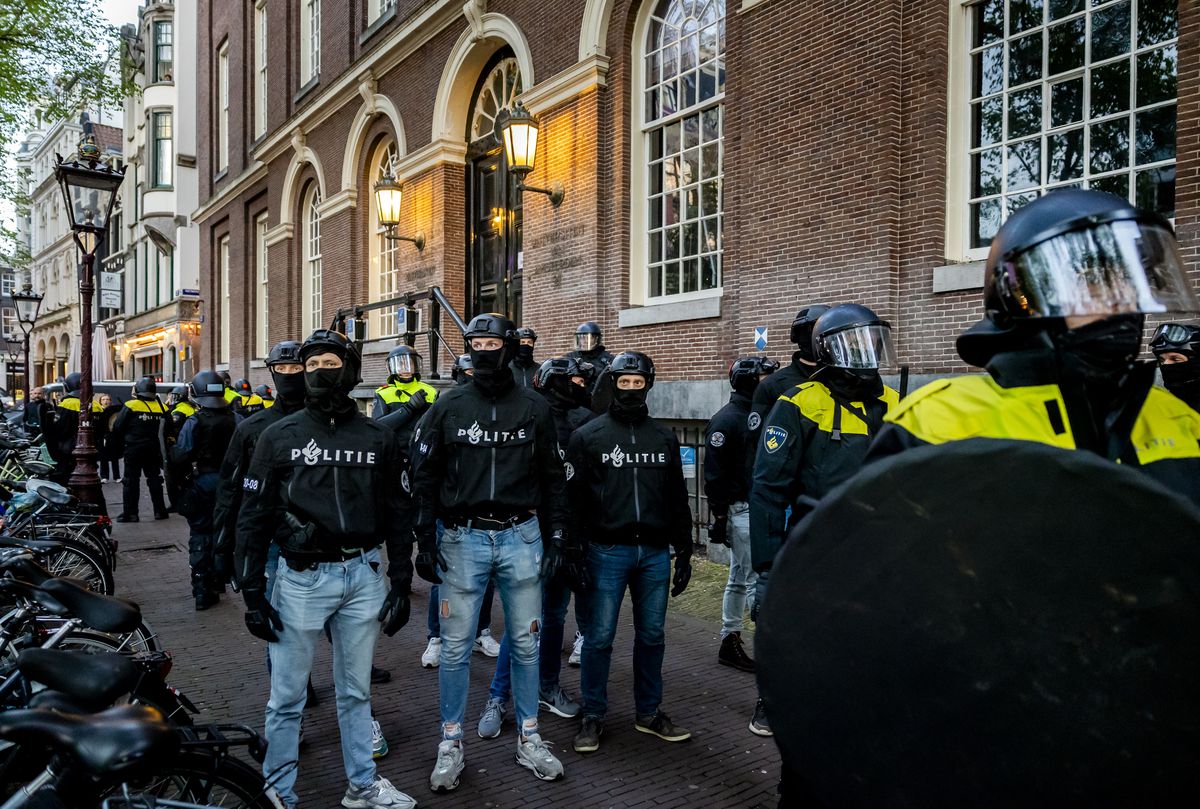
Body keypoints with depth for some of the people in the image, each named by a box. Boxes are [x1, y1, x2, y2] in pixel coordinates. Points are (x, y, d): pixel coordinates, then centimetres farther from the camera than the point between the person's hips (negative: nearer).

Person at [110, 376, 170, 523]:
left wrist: (123, 441, 10)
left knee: (131, 481, 4)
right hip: (153, 449, 3)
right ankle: (160, 511, 14)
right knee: (154, 479, 12)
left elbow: (117, 427, -6)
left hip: (133, 449, -3)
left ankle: (130, 512, 3)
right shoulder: (160, 407, -2)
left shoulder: (131, 406, -10)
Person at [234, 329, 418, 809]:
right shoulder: (279, 437, 0)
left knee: (355, 692, 16)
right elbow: (252, 518, 0)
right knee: (287, 696, 8)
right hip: (301, 577, -2)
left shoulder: (377, 439, 5)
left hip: (364, 576, 2)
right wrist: (252, 593, -4)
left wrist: (401, 583, 6)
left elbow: (395, 514, 9)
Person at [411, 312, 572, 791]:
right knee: (455, 647, 6)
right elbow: (425, 477, 3)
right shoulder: (449, 407, 0)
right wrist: (425, 540, -3)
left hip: (521, 538, 1)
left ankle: (529, 739, 27)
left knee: (525, 642, 11)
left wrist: (556, 539, 2)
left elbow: (553, 479, 6)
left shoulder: (534, 408, 2)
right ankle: (451, 746, 23)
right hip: (463, 538, 0)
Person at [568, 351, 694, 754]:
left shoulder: (664, 437, 10)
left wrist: (684, 551, 10)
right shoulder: (588, 436, 0)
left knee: (652, 636, 12)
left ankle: (648, 712, 27)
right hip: (607, 552, -3)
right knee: (599, 637, 3)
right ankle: (593, 716, 19)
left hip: (655, 553, 4)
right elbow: (574, 498, -2)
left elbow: (678, 498, 13)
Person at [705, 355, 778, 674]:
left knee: (739, 579, 13)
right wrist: (718, 518, -16)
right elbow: (714, 474, -15)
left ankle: (729, 642, 21)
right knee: (758, 578, -5)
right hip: (740, 511, -9)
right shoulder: (726, 420, -12)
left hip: (759, 510, 9)